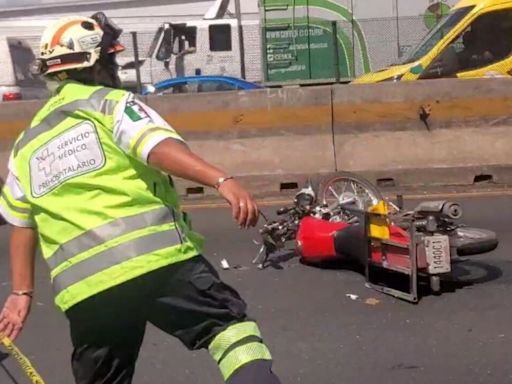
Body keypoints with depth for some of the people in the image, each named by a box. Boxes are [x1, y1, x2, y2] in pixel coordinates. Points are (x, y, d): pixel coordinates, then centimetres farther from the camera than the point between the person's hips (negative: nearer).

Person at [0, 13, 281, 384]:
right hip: (157, 260, -5)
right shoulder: (110, 103, 5)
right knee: (230, 323, 1)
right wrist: (222, 180, -27)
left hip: (84, 290, 5)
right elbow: (159, 147, -15)